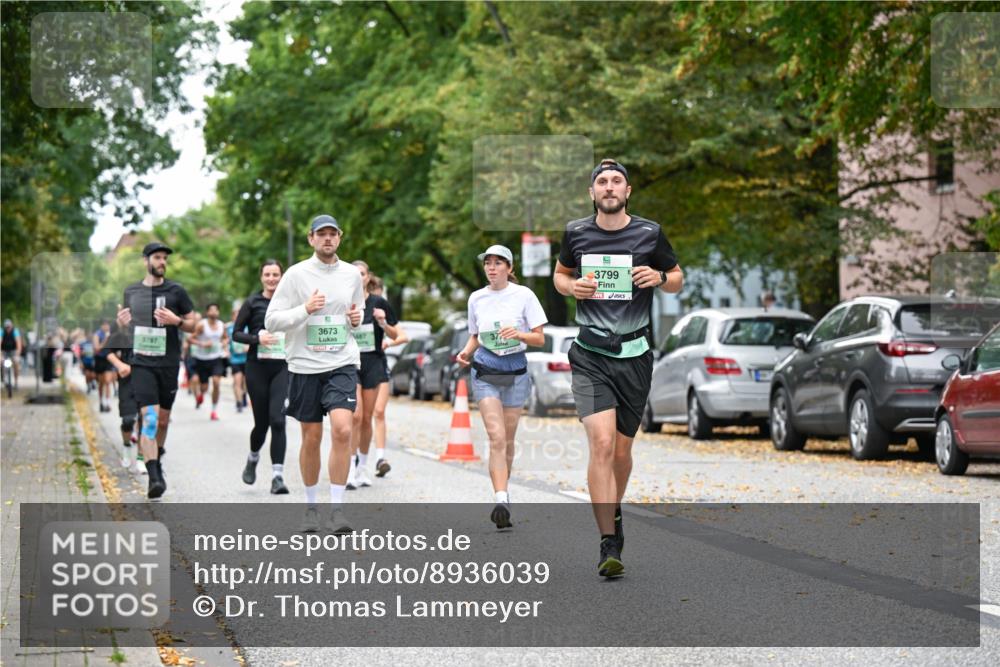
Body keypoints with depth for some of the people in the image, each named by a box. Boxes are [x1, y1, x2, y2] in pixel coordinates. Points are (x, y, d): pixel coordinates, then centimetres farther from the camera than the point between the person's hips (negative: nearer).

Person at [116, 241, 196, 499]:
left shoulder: (176, 291, 1)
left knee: (163, 420, 11)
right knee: (149, 418, -14)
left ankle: (156, 460, 37)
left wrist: (176, 321, -15)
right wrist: (122, 321, -1)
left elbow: (193, 324, 5)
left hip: (168, 364, 1)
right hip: (142, 363, 0)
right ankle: (154, 477, -19)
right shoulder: (131, 291, 8)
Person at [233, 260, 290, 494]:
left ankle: (277, 475, -13)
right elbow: (236, 333, 3)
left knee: (277, 420, -14)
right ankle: (252, 459, 38)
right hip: (257, 367, 0)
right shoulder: (252, 302, 3)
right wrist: (257, 338, -14)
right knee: (261, 422, 7)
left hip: (282, 368, 0)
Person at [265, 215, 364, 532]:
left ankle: (337, 508, -12)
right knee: (311, 438, 6)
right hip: (305, 366, -1)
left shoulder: (352, 274, 8)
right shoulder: (296, 274, -2)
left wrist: (357, 319, 1)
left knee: (342, 430, -17)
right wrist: (305, 310, -18)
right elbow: (271, 320, -4)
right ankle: (310, 506, 23)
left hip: (342, 365, 1)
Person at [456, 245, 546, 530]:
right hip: (485, 372, 0)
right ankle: (501, 500, -22)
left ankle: (503, 492, 26)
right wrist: (467, 351, -3)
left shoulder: (524, 295, -2)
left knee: (507, 439, 8)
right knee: (497, 437, -14)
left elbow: (540, 338, -2)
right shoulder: (476, 298, 6)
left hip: (515, 372, 0)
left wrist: (519, 334, -21)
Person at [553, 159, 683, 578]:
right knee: (601, 444, -17)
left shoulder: (649, 234, 1)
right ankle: (609, 545, -16)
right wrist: (572, 286, -3)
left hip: (634, 356, 1)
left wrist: (658, 278, -9)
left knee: (622, 449, 11)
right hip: (590, 356, -1)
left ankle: (614, 511, 42)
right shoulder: (576, 233, 4)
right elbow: (560, 274, 20)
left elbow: (678, 279, 14)